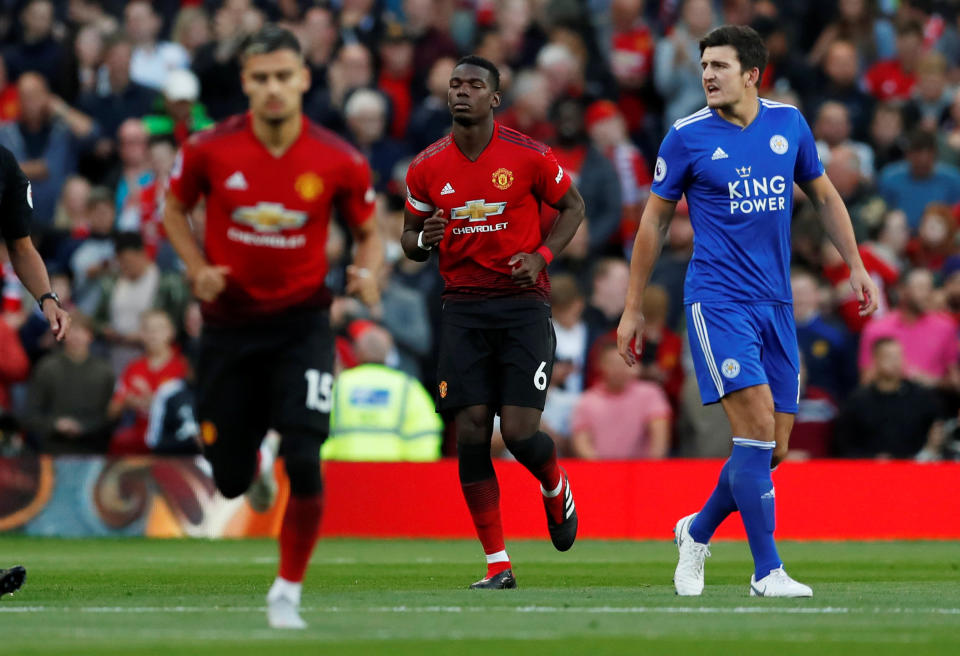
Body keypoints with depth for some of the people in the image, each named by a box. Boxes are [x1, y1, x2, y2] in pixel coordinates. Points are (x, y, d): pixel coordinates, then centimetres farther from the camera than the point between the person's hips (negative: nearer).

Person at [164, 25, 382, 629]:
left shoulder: (339, 161, -11)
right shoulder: (209, 151, -10)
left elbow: (369, 232, 5)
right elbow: (175, 208, 9)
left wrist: (369, 273, -17)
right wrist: (198, 268, -7)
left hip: (301, 323, -1)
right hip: (229, 323, 1)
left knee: (304, 462, -17)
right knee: (230, 482, 7)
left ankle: (288, 592, 3)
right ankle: (255, 461, 48)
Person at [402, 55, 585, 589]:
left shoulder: (528, 156, -5)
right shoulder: (427, 168, 4)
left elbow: (573, 206, 9)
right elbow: (411, 238, 15)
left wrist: (541, 255, -7)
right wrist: (422, 240, -10)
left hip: (523, 304, -3)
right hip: (463, 307, 3)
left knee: (520, 431, -12)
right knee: (471, 434, -6)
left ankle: (556, 489, 26)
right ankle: (498, 563, 0)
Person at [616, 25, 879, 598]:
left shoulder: (789, 123, 6)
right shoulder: (687, 137, -3)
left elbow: (824, 195, 21)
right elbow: (655, 220, 5)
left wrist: (856, 266, 14)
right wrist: (633, 309, 6)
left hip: (776, 304, 5)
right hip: (718, 301, -5)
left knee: (773, 448, 4)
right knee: (757, 428, -17)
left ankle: (698, 531, 28)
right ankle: (767, 570, -11)